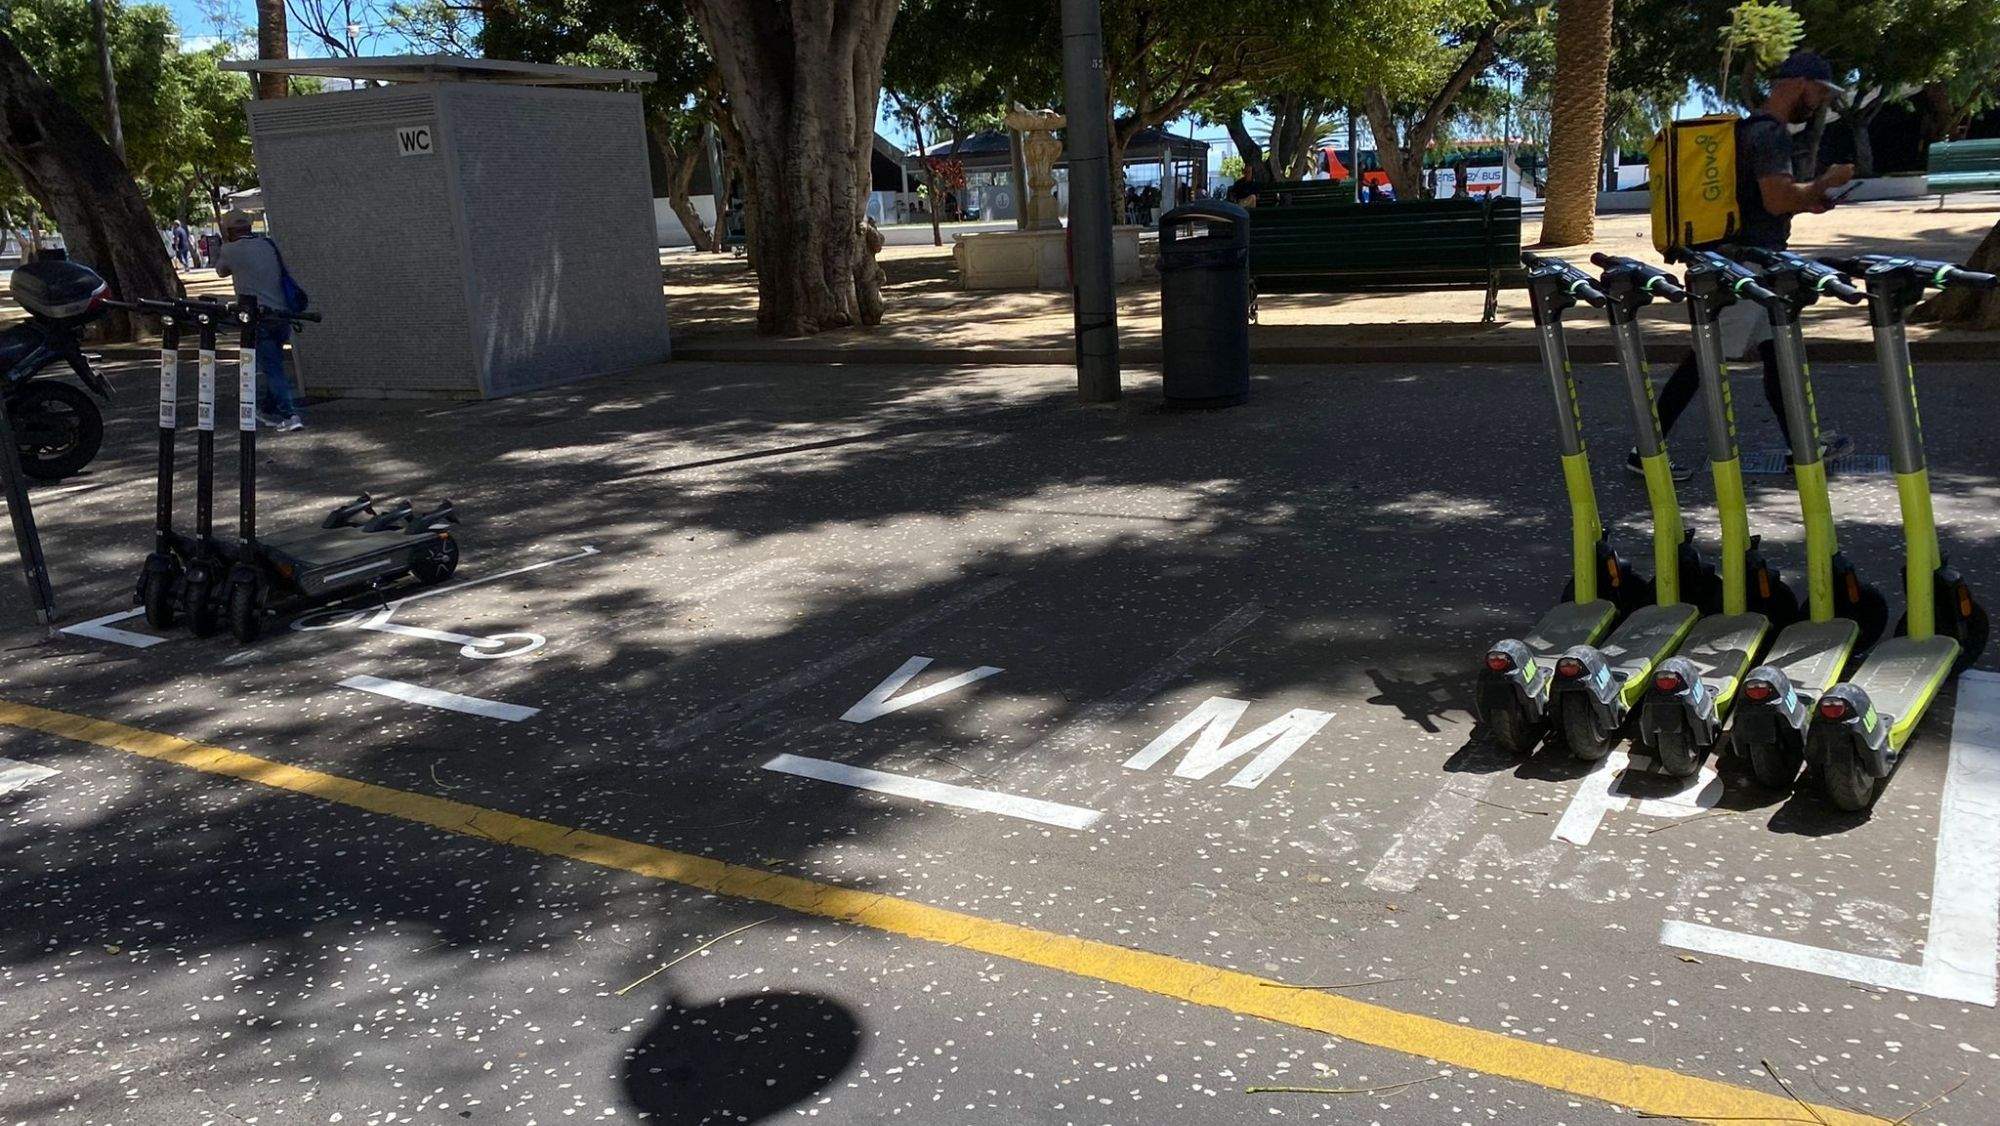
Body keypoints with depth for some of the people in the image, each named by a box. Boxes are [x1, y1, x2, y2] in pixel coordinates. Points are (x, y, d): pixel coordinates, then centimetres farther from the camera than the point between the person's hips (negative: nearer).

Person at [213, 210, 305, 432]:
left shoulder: (231, 250, -1)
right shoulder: (268, 243, 12)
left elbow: (221, 271, 18)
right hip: (282, 315, 6)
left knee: (271, 368, -8)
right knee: (272, 365, 18)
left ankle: (290, 415, -20)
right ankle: (267, 412, 28)